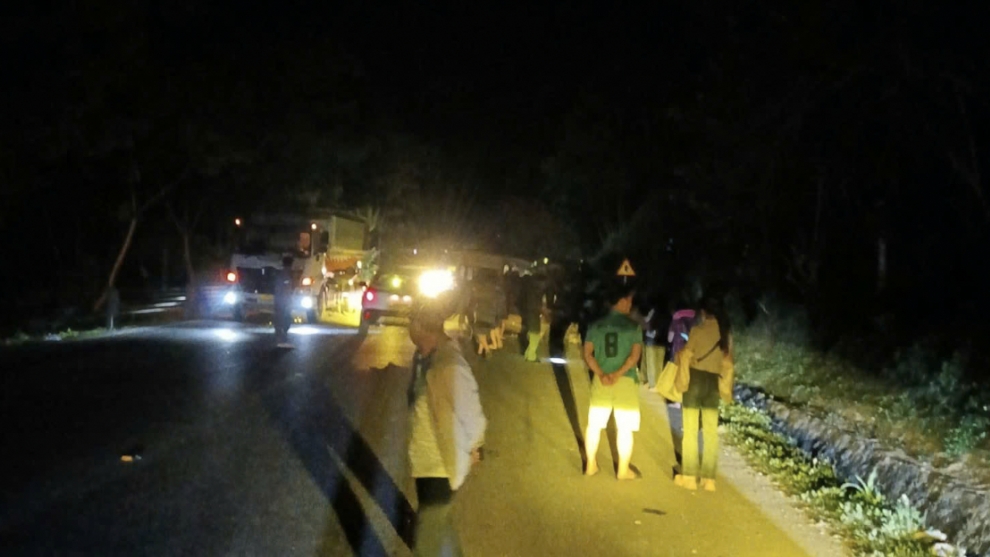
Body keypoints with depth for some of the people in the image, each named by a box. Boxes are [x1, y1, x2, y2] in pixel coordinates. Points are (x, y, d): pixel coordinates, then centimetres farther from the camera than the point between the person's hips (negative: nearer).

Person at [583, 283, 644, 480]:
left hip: (600, 380, 4)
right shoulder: (633, 326, -6)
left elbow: (588, 353, -2)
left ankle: (591, 465, 22)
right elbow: (635, 355, -15)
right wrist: (618, 374, -16)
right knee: (624, 427, 6)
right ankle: (623, 470, 12)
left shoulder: (596, 325, 4)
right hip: (625, 381, -3)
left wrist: (601, 374, -8)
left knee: (594, 423, 13)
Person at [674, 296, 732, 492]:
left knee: (690, 430, 1)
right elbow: (728, 360, 12)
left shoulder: (698, 329, -7)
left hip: (695, 378, -4)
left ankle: (689, 476, 3)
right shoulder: (726, 333, 7)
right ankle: (709, 478, 9)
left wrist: (683, 379, 1)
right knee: (711, 432, 7)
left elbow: (686, 355, -10)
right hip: (713, 382, 4)